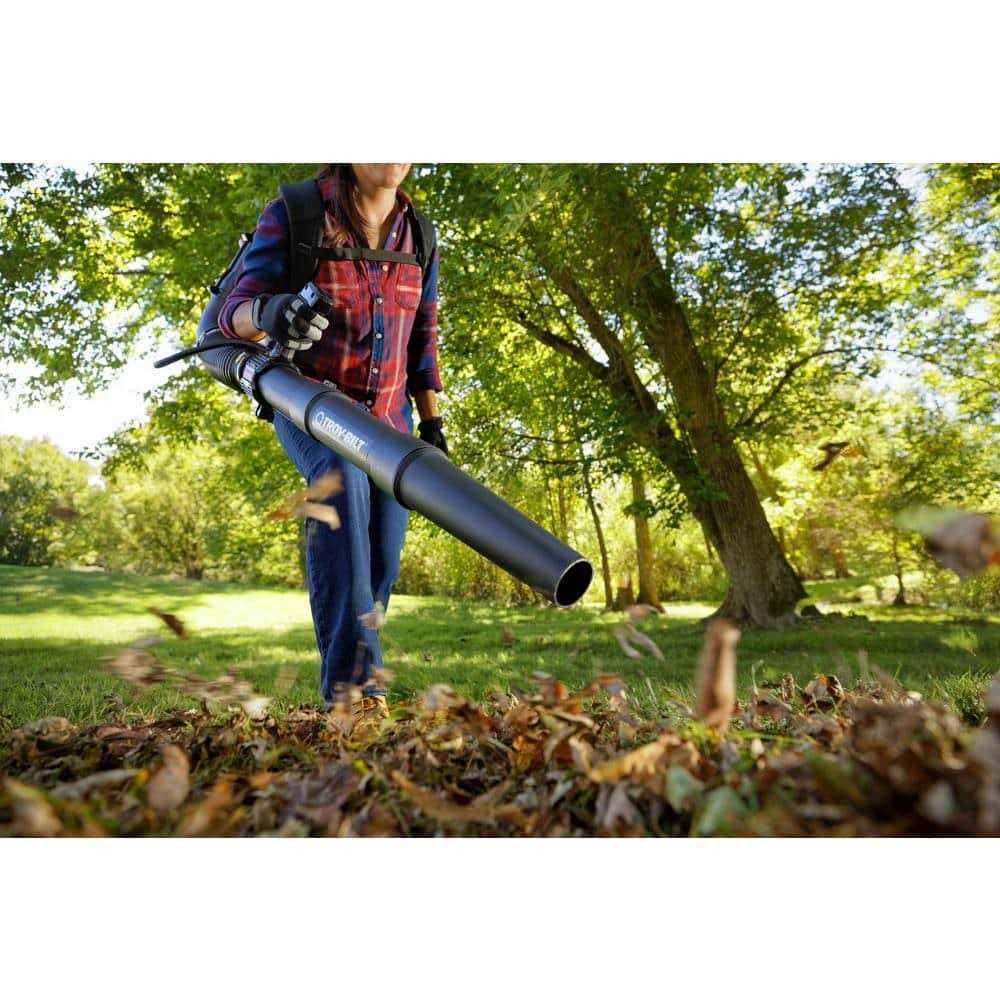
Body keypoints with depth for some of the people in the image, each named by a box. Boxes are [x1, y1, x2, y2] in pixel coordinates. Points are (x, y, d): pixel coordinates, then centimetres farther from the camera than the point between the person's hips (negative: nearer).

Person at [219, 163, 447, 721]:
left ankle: (355, 679, 22)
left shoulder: (418, 237, 2)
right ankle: (352, 677, -36)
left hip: (388, 417, 4)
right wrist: (269, 312, -39)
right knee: (341, 480, -37)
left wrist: (432, 424, 6)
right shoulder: (293, 217, -11)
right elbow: (236, 312, -15)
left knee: (382, 560, -3)